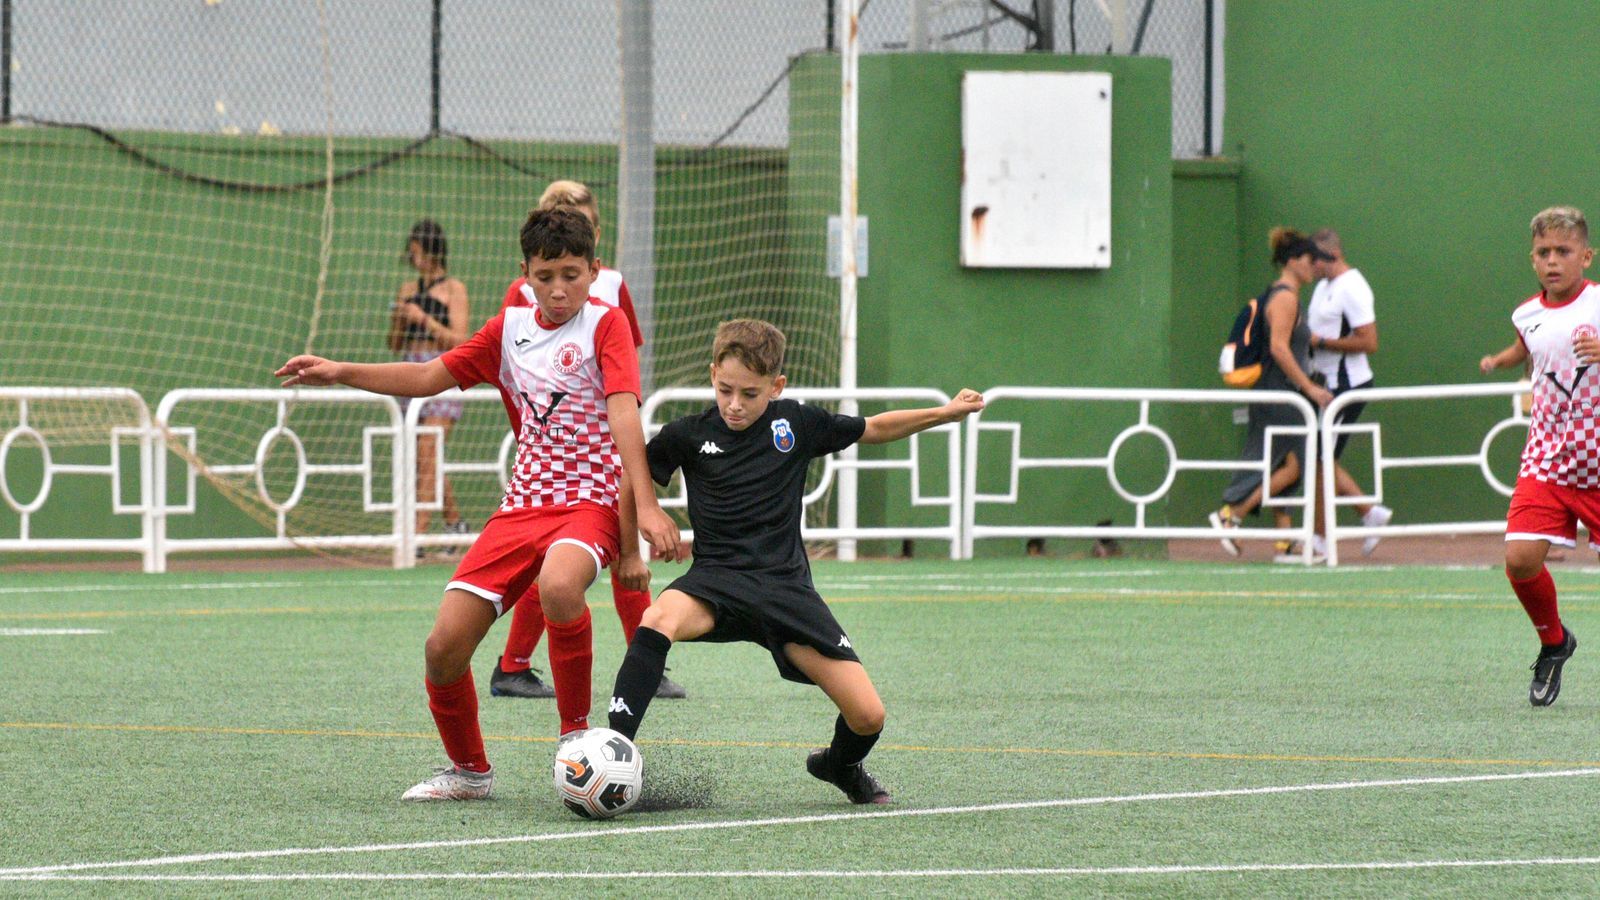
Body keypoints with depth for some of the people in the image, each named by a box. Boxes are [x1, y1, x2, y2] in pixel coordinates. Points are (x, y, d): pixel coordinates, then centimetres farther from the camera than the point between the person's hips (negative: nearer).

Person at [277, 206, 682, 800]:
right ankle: (469, 772, 19)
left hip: (591, 500, -6)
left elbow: (624, 415, -17)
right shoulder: (510, 329, 13)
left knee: (559, 587, -40)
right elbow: (432, 377, 22)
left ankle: (577, 735, -19)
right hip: (522, 505, 6)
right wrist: (341, 373, 13)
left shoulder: (605, 326, -4)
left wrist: (644, 506, -28)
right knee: (444, 648, -6)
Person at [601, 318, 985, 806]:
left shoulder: (796, 423, 3)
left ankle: (840, 765, 30)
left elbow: (873, 429, 18)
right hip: (718, 578, -1)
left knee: (868, 716, -8)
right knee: (659, 620, -39)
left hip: (787, 586, 1)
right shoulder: (688, 435, -1)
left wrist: (945, 413, 16)